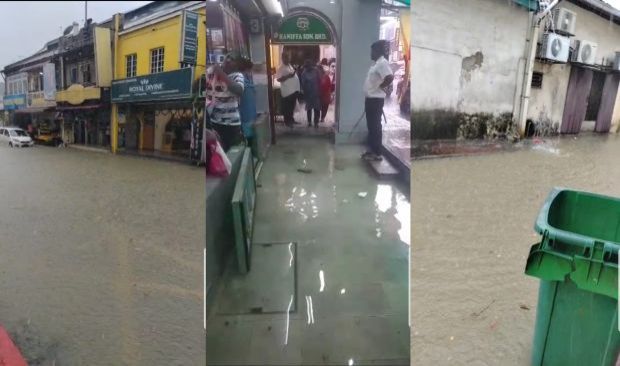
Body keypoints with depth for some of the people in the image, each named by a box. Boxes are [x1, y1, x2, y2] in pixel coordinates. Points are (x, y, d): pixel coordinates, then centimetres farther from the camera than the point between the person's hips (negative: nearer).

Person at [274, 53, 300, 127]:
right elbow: (278, 79, -22)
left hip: (294, 90, 8)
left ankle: (291, 119, 31)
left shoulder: (289, 65, 13)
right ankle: (287, 121, 14)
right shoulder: (281, 68, -13)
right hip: (287, 91, -8)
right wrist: (288, 76, -27)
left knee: (292, 106, 18)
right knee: (287, 107, 3)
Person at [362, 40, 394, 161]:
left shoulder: (382, 62, -16)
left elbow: (390, 77, -29)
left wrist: (381, 87, -17)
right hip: (370, 99, 10)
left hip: (376, 99, -10)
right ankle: (372, 150, 22)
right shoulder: (376, 63, 16)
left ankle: (377, 153, 0)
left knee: (375, 126, -5)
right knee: (371, 126, 14)